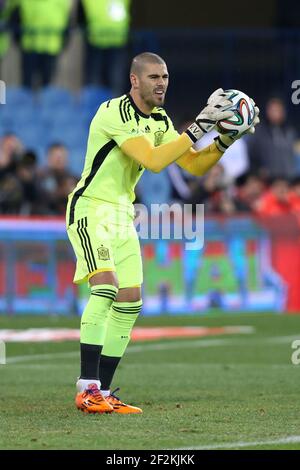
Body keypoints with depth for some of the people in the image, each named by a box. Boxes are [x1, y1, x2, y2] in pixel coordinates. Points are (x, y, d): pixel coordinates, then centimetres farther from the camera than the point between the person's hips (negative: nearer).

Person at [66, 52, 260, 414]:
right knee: (106, 286, -26)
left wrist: (227, 138, -6)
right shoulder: (116, 113, -19)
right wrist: (200, 126, -28)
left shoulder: (160, 121, 9)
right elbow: (154, 161, -28)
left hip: (122, 214, 9)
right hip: (90, 209, -9)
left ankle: (102, 392, 10)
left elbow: (195, 165, 10)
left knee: (130, 302, 4)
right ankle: (87, 388, -28)